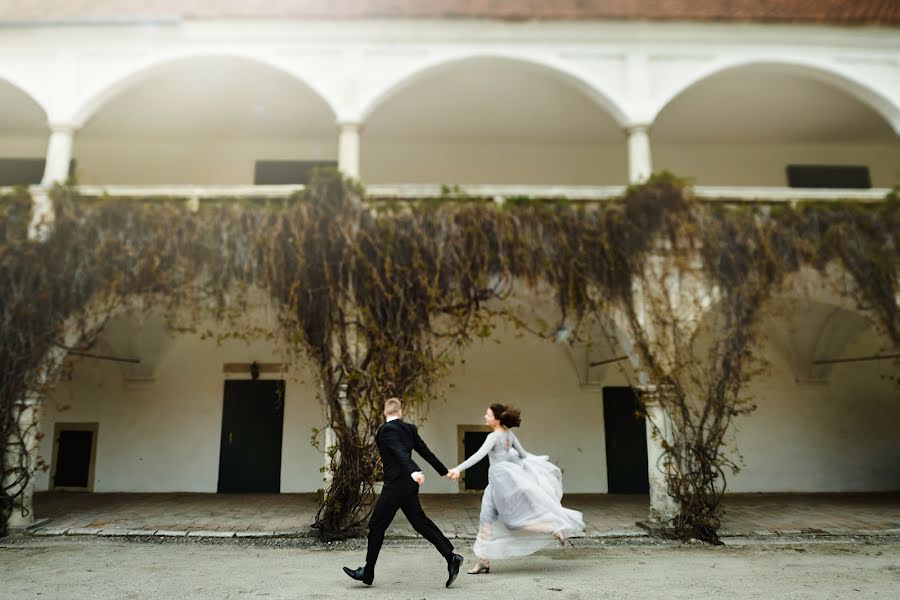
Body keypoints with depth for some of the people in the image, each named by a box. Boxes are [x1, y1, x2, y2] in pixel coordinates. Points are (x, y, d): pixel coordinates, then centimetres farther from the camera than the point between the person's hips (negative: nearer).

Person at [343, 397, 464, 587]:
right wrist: (445, 471, 22)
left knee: (376, 526, 3)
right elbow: (425, 451, 14)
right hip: (408, 485, 8)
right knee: (420, 522, 12)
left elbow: (400, 452, -28)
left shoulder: (387, 430, -12)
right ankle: (451, 558, 8)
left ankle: (367, 573, 13)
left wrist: (413, 471, -42)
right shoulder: (409, 428, 10)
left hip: (396, 485, -8)